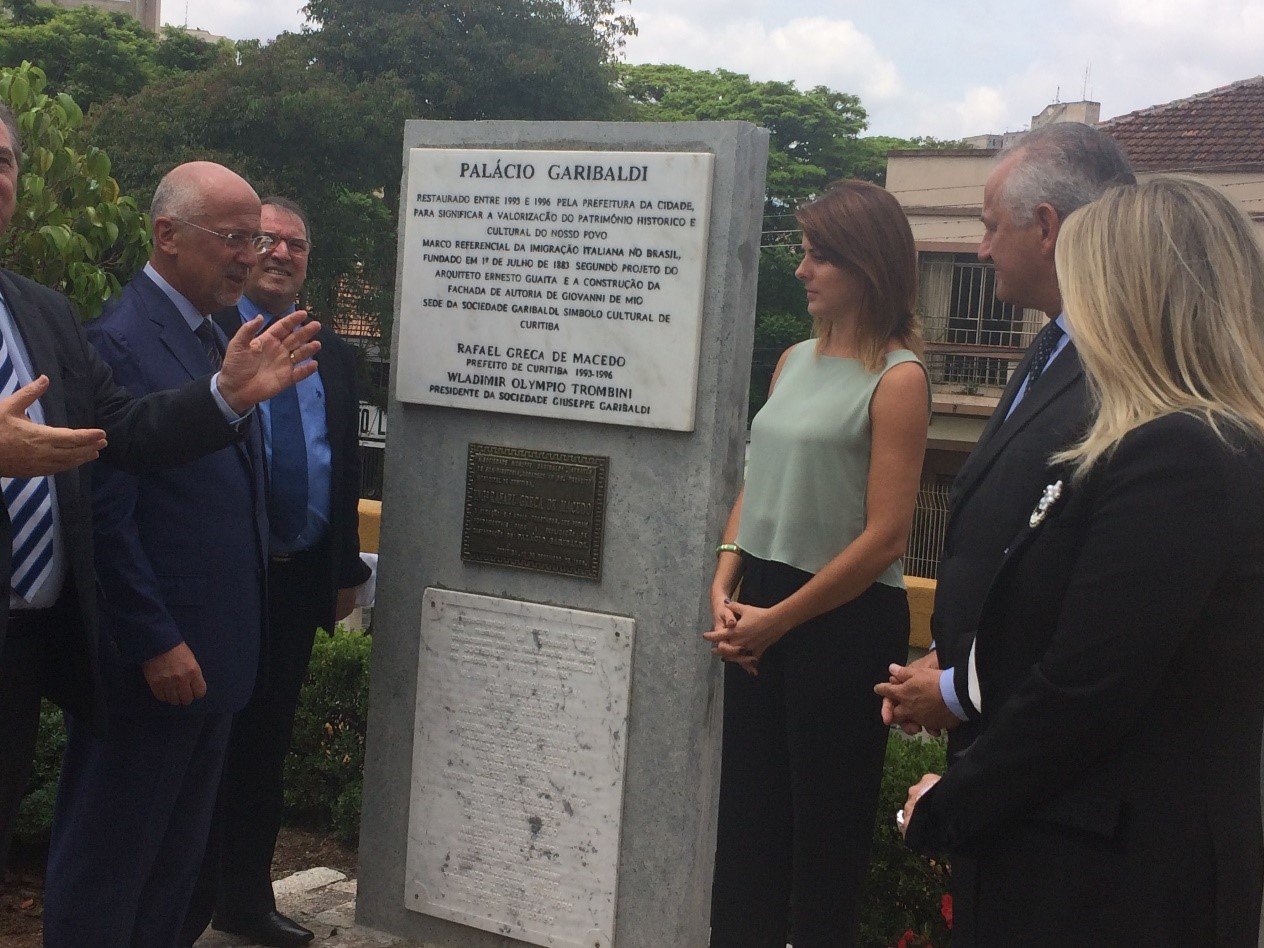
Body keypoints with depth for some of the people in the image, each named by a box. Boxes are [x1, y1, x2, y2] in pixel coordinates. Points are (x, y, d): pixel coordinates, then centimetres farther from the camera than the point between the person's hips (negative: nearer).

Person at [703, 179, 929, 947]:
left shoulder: (897, 378, -12)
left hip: (844, 619, -7)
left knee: (826, 826, 8)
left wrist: (779, 618, -12)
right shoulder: (796, 361, 9)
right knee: (747, 811, 15)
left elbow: (885, 537, -16)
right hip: (762, 612, 7)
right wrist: (724, 589, 0)